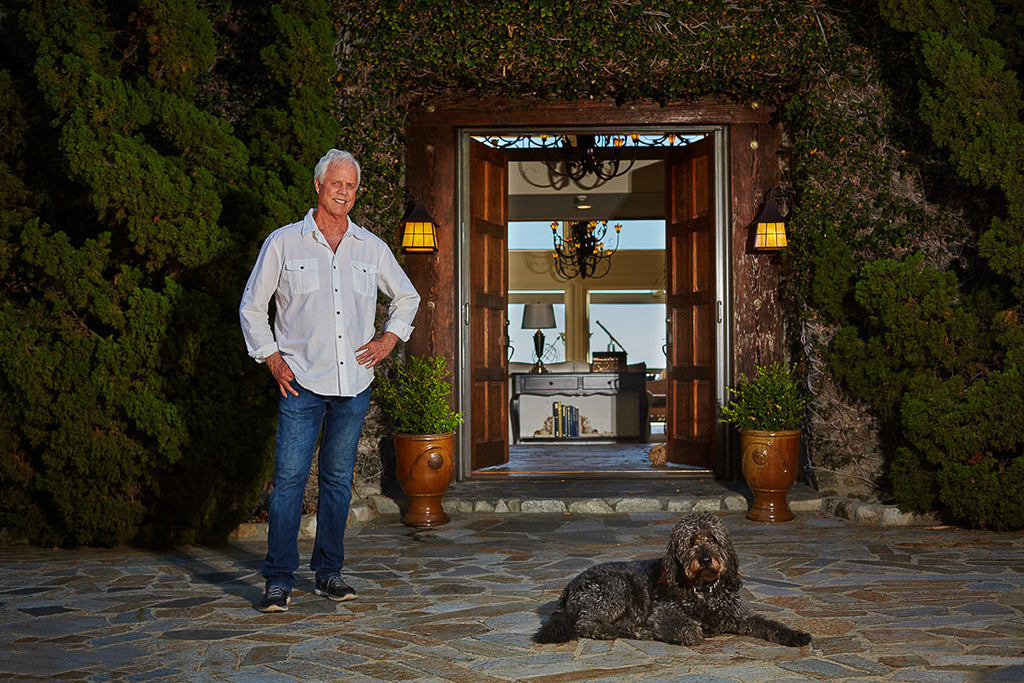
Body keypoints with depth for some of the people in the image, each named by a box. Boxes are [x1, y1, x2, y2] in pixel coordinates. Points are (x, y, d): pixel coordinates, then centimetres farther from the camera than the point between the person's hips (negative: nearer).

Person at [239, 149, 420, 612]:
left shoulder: (371, 247, 10)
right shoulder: (283, 243, 3)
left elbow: (407, 297, 25)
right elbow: (252, 307, 9)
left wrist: (388, 340, 11)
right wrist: (271, 359, 0)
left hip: (354, 384, 3)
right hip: (301, 383, -3)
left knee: (338, 479, 8)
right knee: (289, 478, -8)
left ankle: (328, 573, 18)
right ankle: (279, 579, -2)